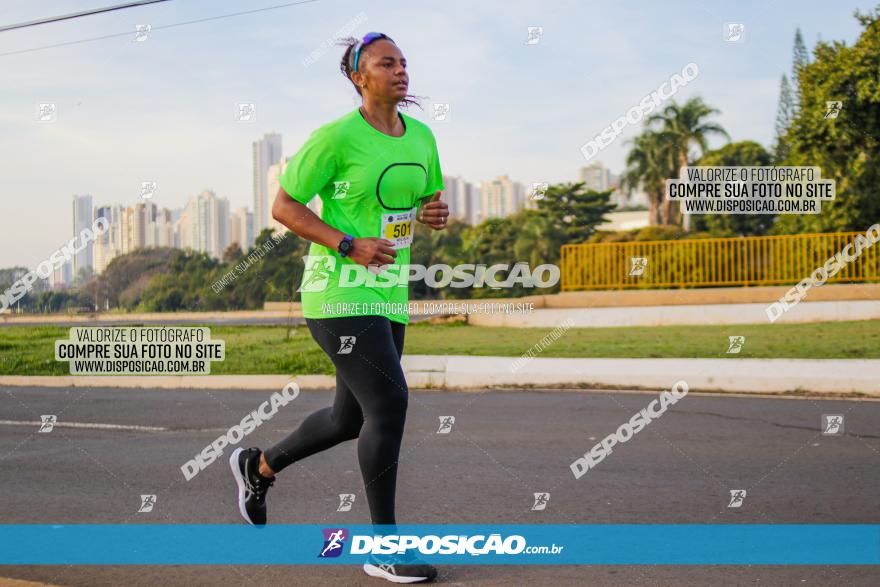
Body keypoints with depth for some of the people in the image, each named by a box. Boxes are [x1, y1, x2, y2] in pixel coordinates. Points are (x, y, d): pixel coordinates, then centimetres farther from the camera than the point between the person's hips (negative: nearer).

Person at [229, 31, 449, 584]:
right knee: (390, 404, -16)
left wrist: (437, 213, -2)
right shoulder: (336, 137, -11)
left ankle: (259, 466, 40)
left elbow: (428, 201, 23)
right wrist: (349, 246, -18)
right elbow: (283, 206, -7)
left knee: (352, 419, 14)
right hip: (339, 293, -8)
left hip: (388, 297, 8)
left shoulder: (422, 136, 9)